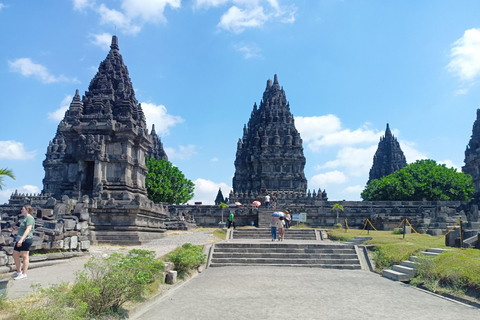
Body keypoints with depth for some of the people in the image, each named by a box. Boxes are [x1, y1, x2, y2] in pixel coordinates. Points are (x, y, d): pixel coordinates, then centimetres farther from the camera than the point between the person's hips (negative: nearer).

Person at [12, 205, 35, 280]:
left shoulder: (29, 218, -11)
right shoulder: (25, 218, 21)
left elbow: (28, 229, -21)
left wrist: (21, 239, -27)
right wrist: (18, 228, 17)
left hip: (26, 240, -10)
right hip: (20, 240, 10)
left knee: (24, 256, -5)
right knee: (15, 255, 13)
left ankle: (24, 274, 0)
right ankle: (19, 272, 24)